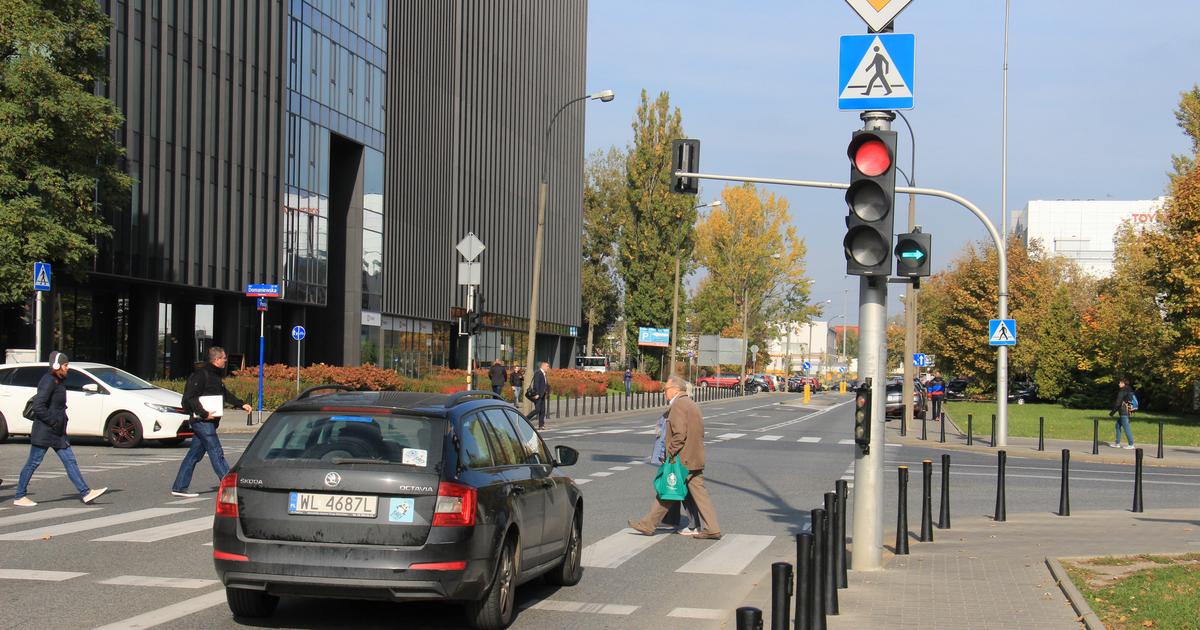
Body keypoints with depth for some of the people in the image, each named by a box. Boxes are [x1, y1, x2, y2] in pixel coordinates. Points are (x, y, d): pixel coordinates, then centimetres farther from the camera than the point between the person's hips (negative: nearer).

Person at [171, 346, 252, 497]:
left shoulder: (215, 375, 18)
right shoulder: (201, 375, -14)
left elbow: (225, 394, 29)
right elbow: (190, 397, -19)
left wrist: (242, 404, 23)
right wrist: (204, 413, -21)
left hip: (209, 422, 10)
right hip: (202, 421, -10)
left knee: (194, 455, 11)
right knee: (216, 453, -8)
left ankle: (179, 487, 14)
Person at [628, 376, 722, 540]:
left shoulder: (677, 406, -13)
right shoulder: (692, 405, 18)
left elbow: (679, 434, -22)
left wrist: (670, 453, -14)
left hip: (681, 459, -9)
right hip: (695, 458, 9)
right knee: (699, 493, 6)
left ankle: (648, 525, 9)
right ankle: (712, 528, 1)